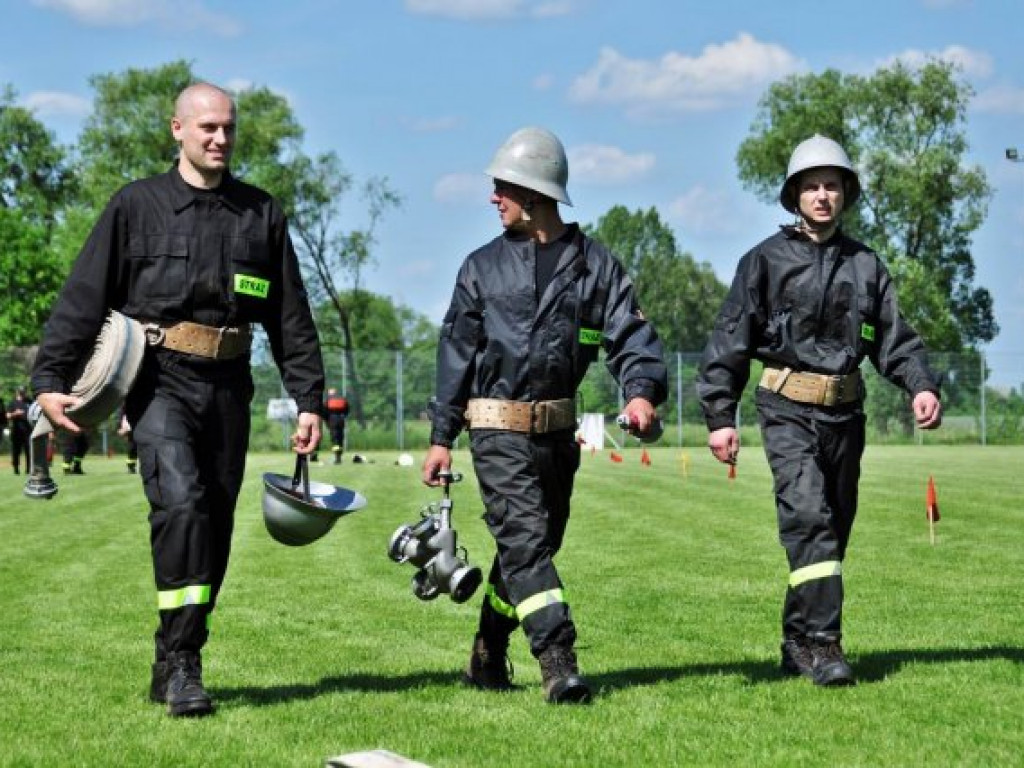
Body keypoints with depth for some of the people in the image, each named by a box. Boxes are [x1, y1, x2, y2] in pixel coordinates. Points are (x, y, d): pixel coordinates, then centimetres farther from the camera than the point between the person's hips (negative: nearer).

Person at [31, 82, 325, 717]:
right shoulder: (137, 206, 4)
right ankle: (182, 661, -16)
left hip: (228, 386, 4)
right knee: (181, 502, -22)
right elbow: (84, 295, 1)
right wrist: (51, 378, -7)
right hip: (160, 380, -4)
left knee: (215, 525, 5)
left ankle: (173, 665, 18)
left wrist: (309, 398, 10)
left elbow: (292, 316, 15)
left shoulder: (262, 214, 12)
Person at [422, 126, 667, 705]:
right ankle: (560, 665, -22)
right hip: (499, 430, -2)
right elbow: (457, 352, 6)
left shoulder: (594, 263, 5)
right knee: (525, 540, -16)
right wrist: (441, 437, 1)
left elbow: (631, 333, -3)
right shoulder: (484, 266, 5)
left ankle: (488, 658, 28)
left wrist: (643, 390, -25)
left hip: (558, 430, 3)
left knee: (533, 548, 11)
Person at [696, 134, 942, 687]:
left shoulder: (865, 264, 12)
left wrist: (921, 385, -8)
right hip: (788, 408, -5)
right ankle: (822, 644, -22)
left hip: (845, 412, 5)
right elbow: (729, 341, -1)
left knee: (834, 529, 8)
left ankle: (799, 644, 20)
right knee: (809, 516, -20)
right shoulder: (767, 260, 0)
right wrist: (719, 417, -7)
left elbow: (895, 338, 11)